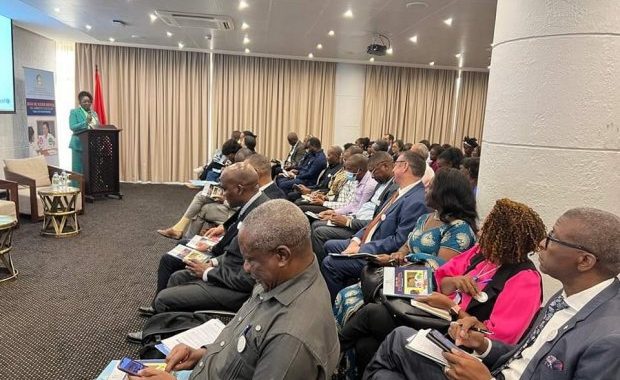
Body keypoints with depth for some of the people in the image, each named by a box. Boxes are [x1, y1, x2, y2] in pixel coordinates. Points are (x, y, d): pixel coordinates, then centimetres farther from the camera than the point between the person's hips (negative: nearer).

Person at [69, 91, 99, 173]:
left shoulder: (94, 113, 16)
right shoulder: (74, 112, 1)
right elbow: (72, 127, -11)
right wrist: (85, 122, -22)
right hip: (80, 145, -5)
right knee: (78, 169, -3)